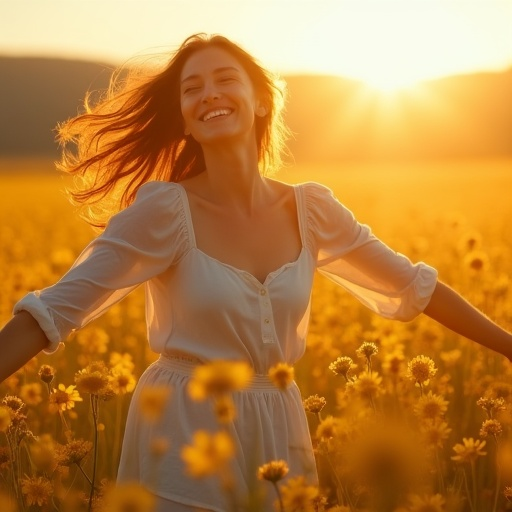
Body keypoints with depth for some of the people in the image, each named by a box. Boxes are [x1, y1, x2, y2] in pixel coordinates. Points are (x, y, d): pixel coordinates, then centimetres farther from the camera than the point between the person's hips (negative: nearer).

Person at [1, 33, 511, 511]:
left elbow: (413, 285, 10)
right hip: (185, 436, -4)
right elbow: (57, 307, -17)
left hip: (277, 433, 4)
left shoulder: (310, 209, -1)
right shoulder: (165, 208, -13)